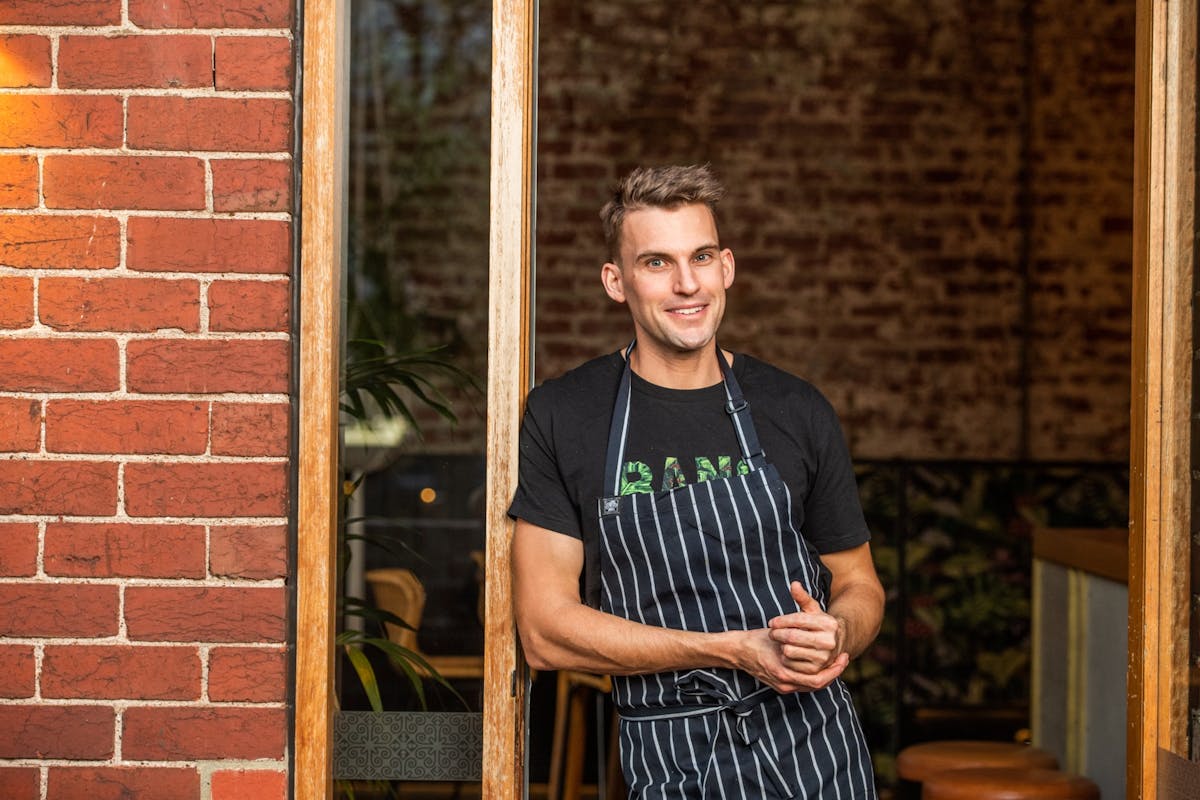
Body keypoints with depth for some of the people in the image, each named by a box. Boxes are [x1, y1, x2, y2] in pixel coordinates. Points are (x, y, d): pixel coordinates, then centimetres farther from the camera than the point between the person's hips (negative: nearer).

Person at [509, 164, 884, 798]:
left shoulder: (797, 412, 2)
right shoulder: (560, 417, -4)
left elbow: (859, 586, 11)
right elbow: (546, 631, -9)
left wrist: (836, 634, -14)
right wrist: (737, 651, -17)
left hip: (812, 748, 2)